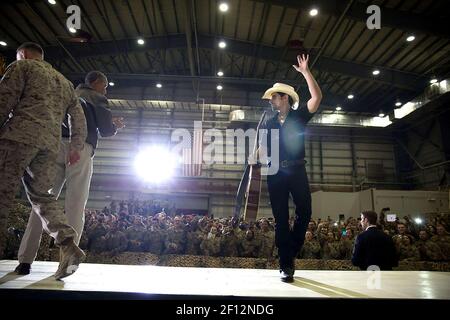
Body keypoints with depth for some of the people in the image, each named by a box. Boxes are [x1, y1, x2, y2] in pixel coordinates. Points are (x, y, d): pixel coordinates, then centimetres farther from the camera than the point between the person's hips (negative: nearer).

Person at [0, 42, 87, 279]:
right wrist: (76, 147, 18)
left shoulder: (23, 66, 12)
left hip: (20, 135, -5)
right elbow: (78, 116, 21)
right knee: (41, 195, 9)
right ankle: (68, 245, -8)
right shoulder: (64, 81, 29)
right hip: (51, 143, 6)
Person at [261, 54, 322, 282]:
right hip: (276, 173, 2)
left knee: (304, 211, -11)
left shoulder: (299, 116, 8)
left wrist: (305, 72, -5)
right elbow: (265, 148, 17)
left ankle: (291, 253, 11)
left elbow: (317, 97, -5)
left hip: (296, 170, -2)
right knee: (281, 218, 0)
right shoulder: (270, 123, 17)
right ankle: (286, 265, 5)